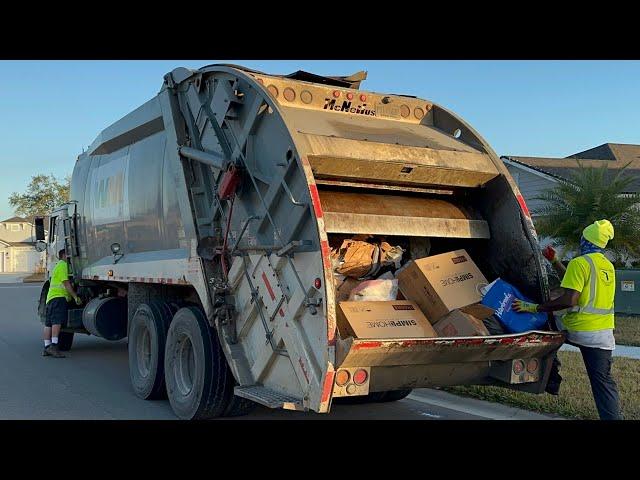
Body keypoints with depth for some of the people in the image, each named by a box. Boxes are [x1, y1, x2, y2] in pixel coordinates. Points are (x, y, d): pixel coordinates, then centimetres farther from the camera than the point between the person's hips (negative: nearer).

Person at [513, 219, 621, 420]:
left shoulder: (579, 263, -11)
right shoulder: (608, 266, 15)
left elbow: (569, 300, -20)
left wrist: (534, 307, -17)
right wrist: (555, 262, 29)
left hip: (579, 328, -6)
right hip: (603, 332, 7)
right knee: (603, 381, 7)